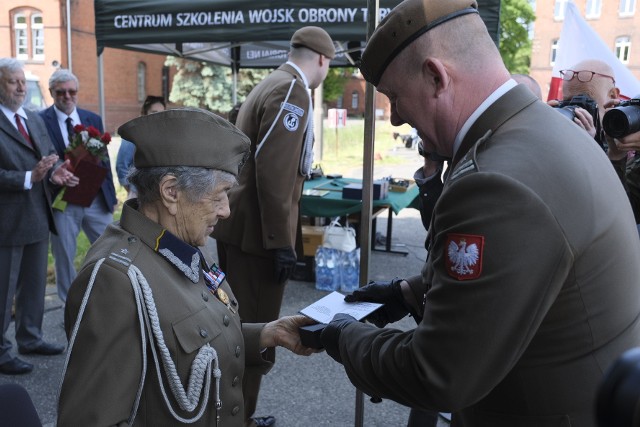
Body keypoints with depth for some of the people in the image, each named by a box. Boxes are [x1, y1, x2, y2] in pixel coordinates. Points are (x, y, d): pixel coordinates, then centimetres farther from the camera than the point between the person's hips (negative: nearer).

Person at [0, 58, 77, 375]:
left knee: (34, 284, 19)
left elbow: (50, 156, 10)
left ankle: (30, 338, 35)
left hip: (38, 217, 8)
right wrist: (29, 178, -30)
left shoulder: (34, 120, 12)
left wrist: (55, 172, -11)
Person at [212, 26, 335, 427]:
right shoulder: (292, 91, -14)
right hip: (257, 229, -10)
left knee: (241, 325, 18)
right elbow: (273, 172, -23)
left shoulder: (272, 84, 17)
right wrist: (282, 242, -21)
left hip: (239, 222, 10)